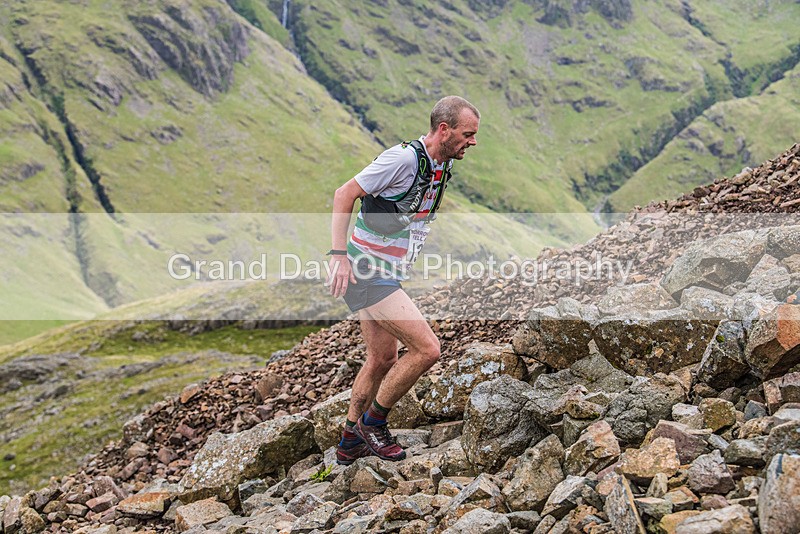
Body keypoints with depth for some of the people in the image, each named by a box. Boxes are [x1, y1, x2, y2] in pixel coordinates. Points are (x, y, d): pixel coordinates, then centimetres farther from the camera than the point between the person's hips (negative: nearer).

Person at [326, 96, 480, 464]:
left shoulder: (444, 165, 7)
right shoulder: (404, 158, -21)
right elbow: (344, 194, -19)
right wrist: (339, 254, -26)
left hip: (384, 275, 10)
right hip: (366, 272, -10)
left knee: (383, 359, 18)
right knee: (427, 349, -15)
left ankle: (351, 442, 33)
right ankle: (374, 421, 3)